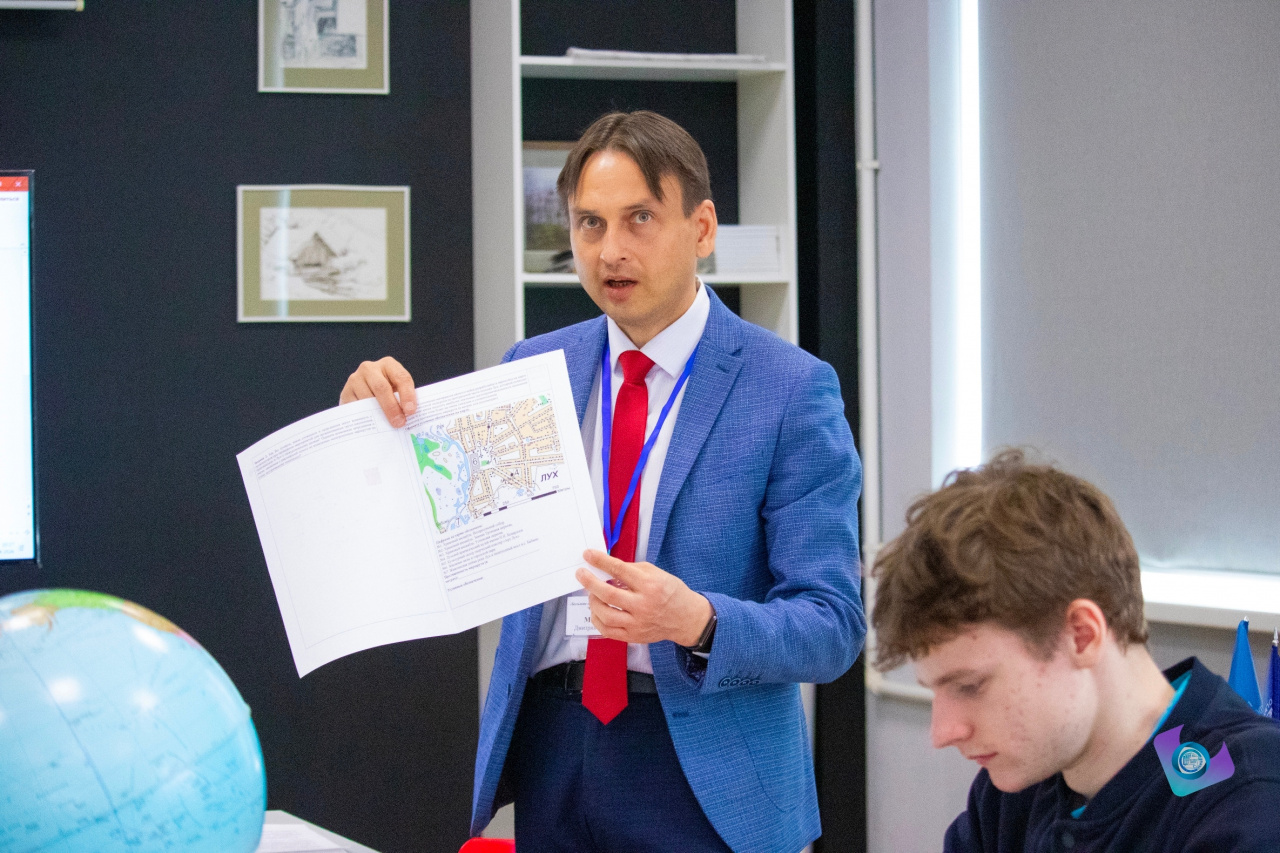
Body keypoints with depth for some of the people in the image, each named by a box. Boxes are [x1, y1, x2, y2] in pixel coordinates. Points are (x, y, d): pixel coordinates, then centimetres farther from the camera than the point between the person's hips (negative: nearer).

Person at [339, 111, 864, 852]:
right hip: (550, 752, 4)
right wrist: (388, 423, -8)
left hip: (702, 771, -4)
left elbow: (833, 627, -11)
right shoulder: (533, 370, 6)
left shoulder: (792, 389, -8)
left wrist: (695, 621, -29)